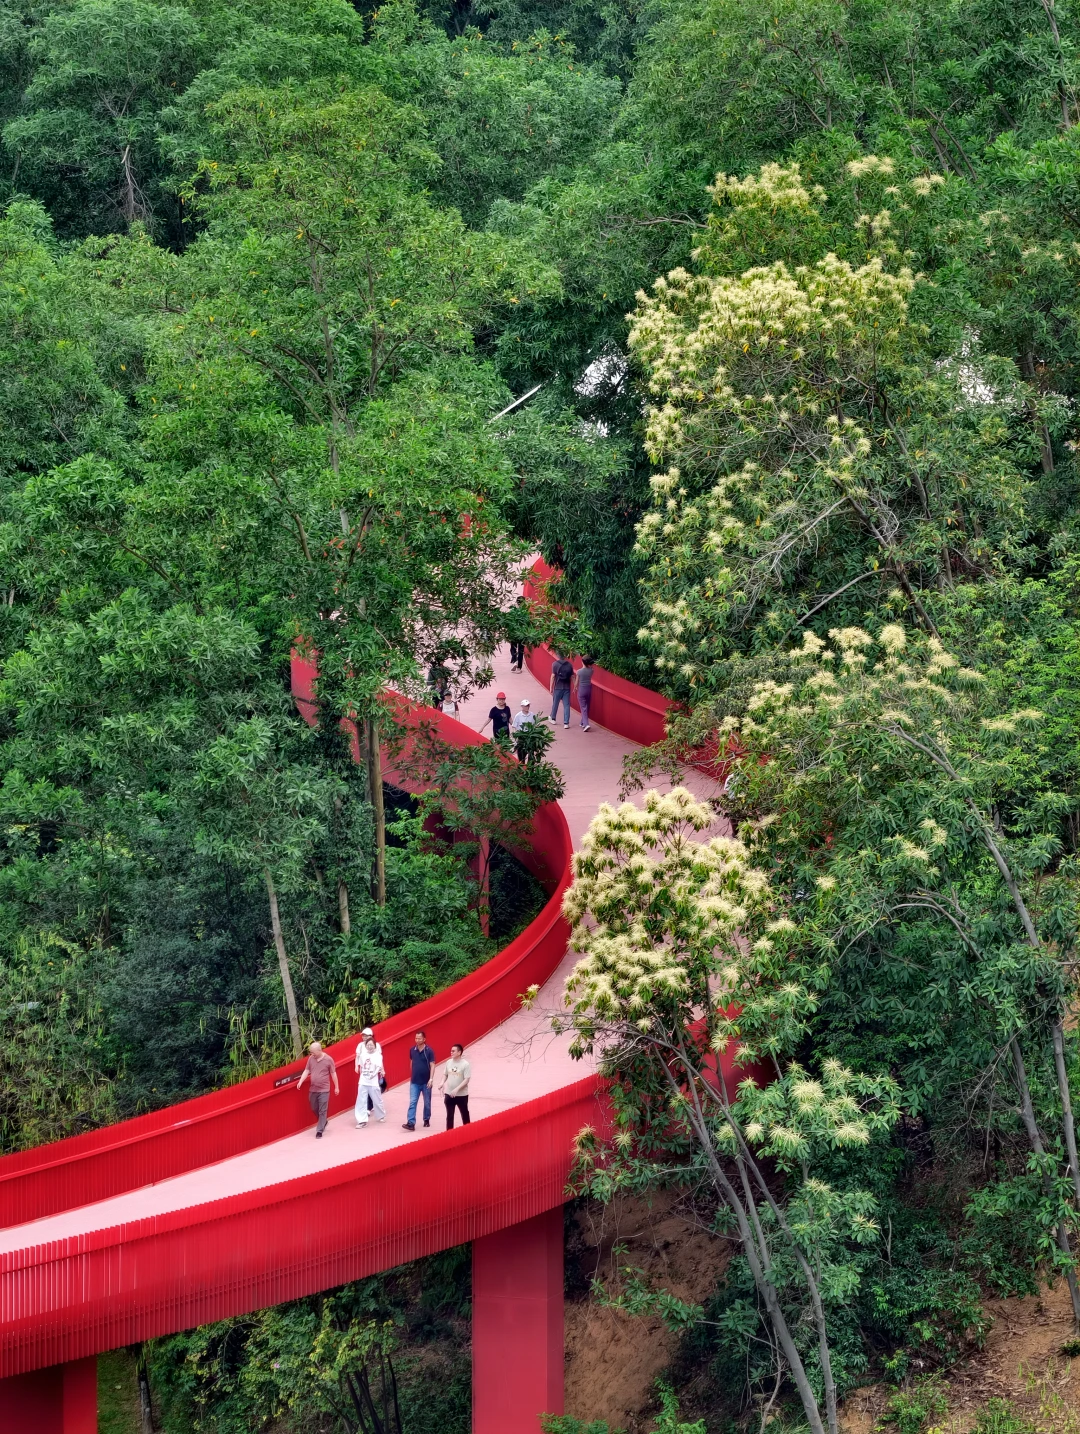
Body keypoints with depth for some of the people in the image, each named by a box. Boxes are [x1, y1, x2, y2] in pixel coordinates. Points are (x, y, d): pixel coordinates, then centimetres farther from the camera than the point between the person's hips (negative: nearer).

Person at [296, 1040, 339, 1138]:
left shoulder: (328, 1060, -11)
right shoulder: (311, 1059, 1)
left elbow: (333, 1074, -3)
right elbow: (306, 1071, 5)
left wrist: (336, 1087, 1)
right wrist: (300, 1082, -10)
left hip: (324, 1090, -5)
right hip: (313, 1089, 5)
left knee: (322, 1111, -3)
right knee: (314, 1109, 16)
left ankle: (319, 1131, 2)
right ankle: (323, 1123, 41)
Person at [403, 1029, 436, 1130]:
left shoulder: (429, 1051, -11)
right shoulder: (412, 1050, 0)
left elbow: (432, 1065, -12)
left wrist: (431, 1079, -19)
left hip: (426, 1082, -2)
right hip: (414, 1082, 2)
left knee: (427, 1102, 12)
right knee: (412, 1102, -7)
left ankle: (426, 1119, 30)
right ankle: (411, 1123, -12)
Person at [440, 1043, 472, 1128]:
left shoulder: (465, 1064, -14)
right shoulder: (449, 1062, 1)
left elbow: (466, 1080, -17)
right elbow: (445, 1075, 13)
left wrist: (456, 1089, -26)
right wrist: (442, 1083, -7)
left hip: (462, 1095, -4)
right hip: (449, 1094, 4)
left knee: (465, 1114, 11)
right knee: (449, 1115, 8)